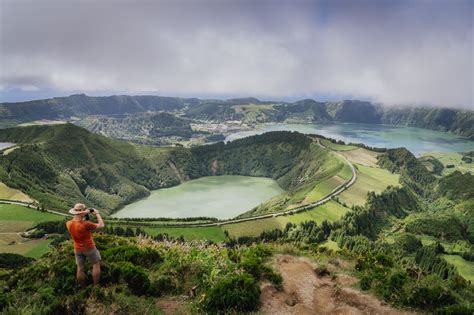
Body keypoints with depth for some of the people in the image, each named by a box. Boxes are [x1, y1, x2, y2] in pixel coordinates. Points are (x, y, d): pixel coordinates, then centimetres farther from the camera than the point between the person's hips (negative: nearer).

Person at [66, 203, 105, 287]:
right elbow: (101, 225, -18)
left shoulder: (68, 224, -13)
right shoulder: (86, 224, -31)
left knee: (80, 268, 16)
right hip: (89, 248, -5)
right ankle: (96, 286, 20)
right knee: (96, 264, 14)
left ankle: (83, 288, 31)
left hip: (77, 249, 6)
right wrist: (97, 213, -9)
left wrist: (83, 217, 5)